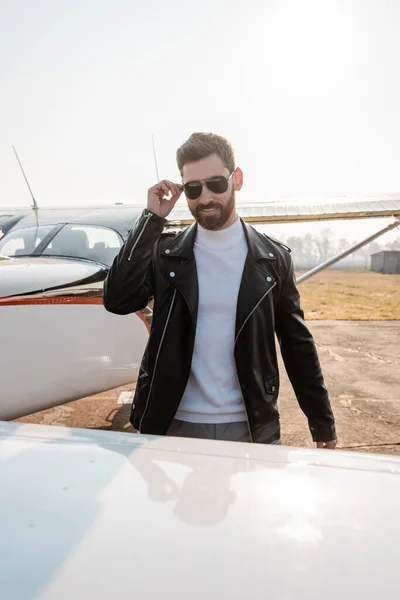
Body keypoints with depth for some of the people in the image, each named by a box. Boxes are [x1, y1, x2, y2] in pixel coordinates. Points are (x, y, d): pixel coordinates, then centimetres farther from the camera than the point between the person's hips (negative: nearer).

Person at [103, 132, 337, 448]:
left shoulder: (273, 258, -2)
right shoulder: (165, 253, -1)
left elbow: (298, 346, 2)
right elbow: (118, 300, -16)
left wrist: (323, 425, 4)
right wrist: (152, 218, -15)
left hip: (251, 428, 0)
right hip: (176, 424, 1)